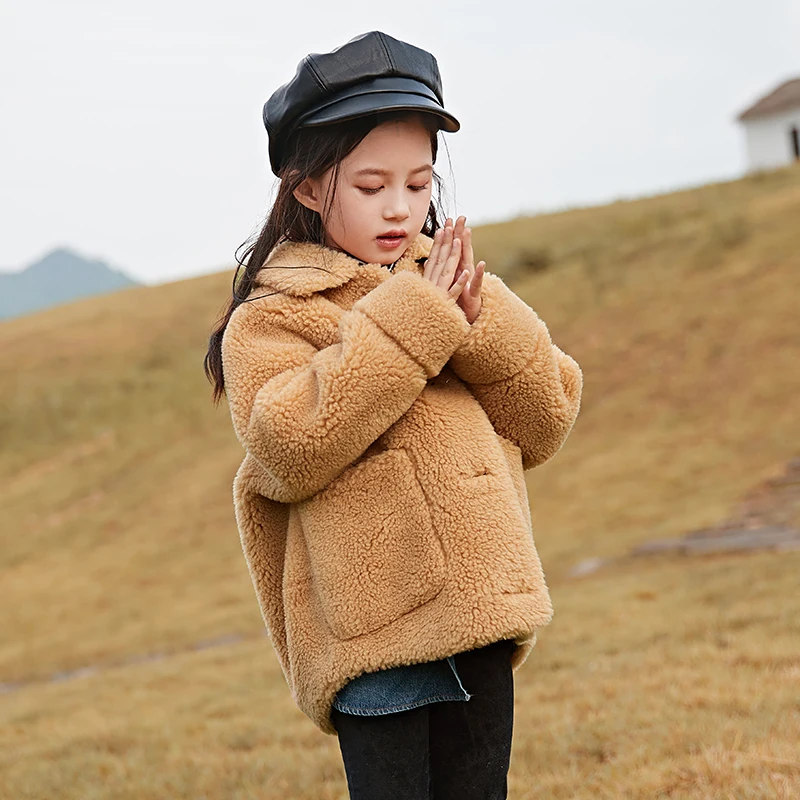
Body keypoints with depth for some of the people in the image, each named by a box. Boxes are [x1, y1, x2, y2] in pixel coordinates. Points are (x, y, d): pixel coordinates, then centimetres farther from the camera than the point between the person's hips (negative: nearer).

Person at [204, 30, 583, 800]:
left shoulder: (449, 288, 14)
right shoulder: (269, 318, -1)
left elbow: (548, 419, 8)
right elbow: (290, 447, -19)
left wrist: (478, 318, -9)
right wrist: (405, 326, -16)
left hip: (478, 616, 5)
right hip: (374, 631, -5)